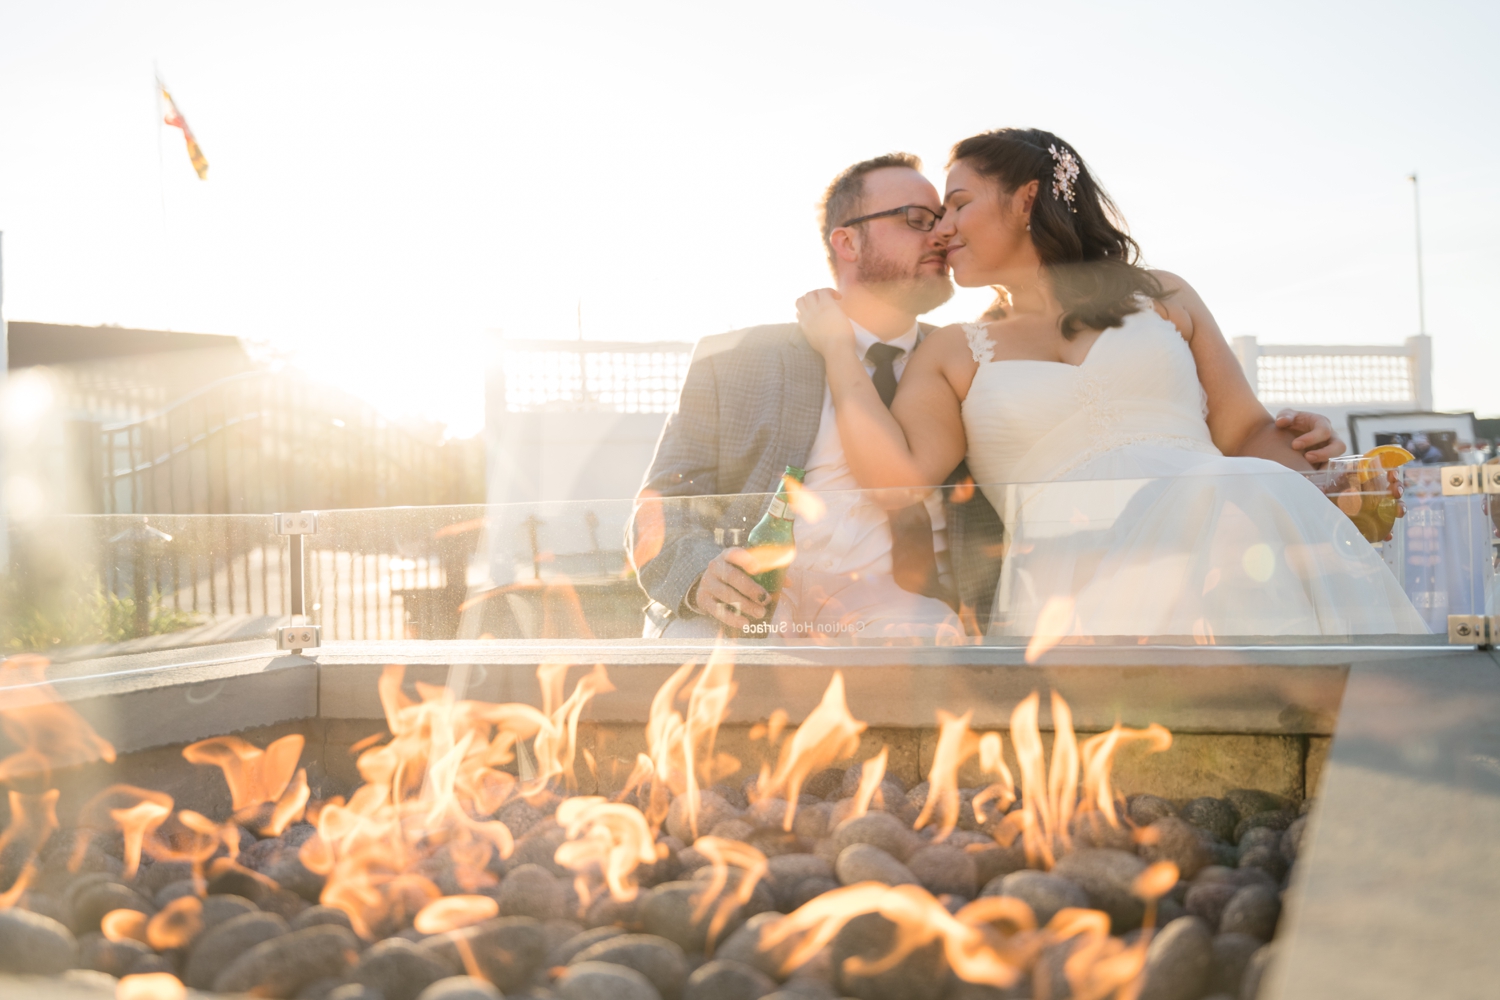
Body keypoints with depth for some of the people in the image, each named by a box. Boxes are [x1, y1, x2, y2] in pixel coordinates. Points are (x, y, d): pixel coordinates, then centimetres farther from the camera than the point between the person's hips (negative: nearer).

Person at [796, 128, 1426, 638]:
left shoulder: (1161, 298, 24)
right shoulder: (954, 354, 21)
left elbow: (1248, 431, 17)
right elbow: (896, 480, 3)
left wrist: (1323, 496, -3)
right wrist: (838, 348, 11)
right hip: (1077, 591, -3)